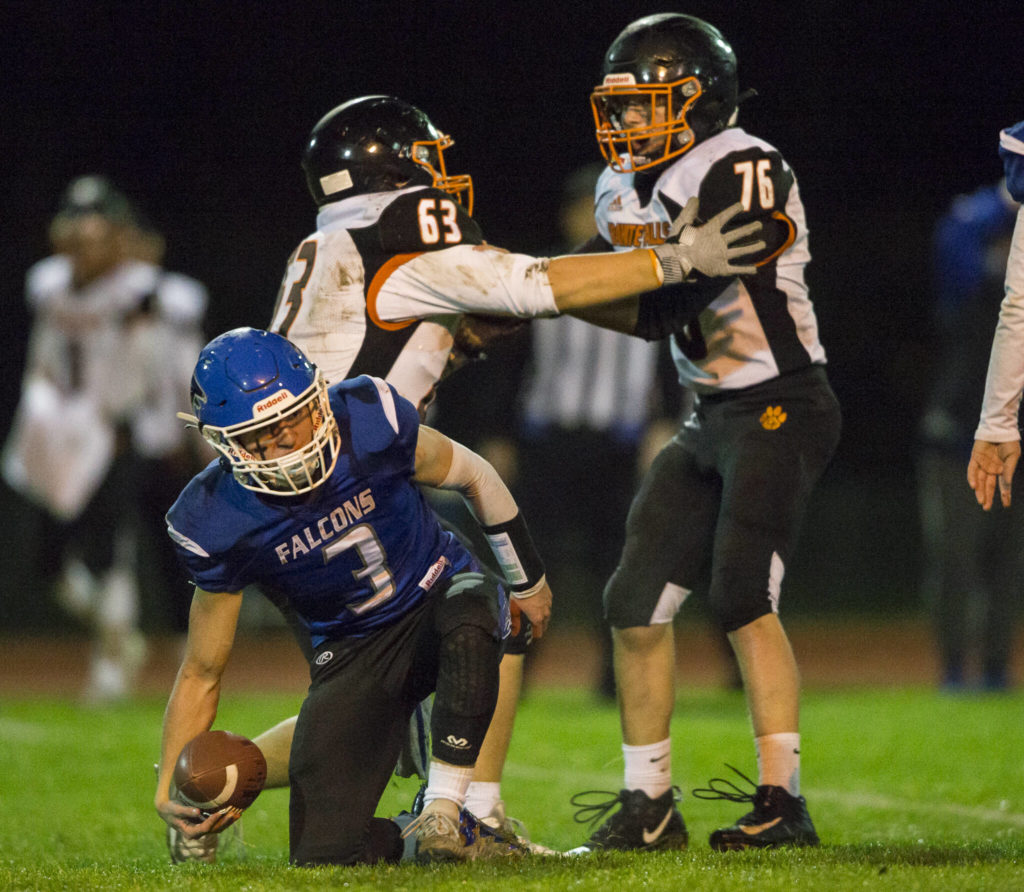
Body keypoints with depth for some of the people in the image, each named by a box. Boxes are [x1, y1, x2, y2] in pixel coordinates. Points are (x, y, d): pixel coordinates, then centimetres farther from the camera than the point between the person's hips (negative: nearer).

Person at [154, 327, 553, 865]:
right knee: (322, 852, -15)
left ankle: (442, 820, -28)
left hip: (439, 595, 0)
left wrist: (527, 582, 12)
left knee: (468, 624, -41)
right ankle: (404, 839, 19)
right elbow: (201, 673, -8)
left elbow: (471, 477, 0)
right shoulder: (217, 525, -21)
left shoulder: (367, 419, -22)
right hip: (352, 653, 0)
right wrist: (170, 790, -19)